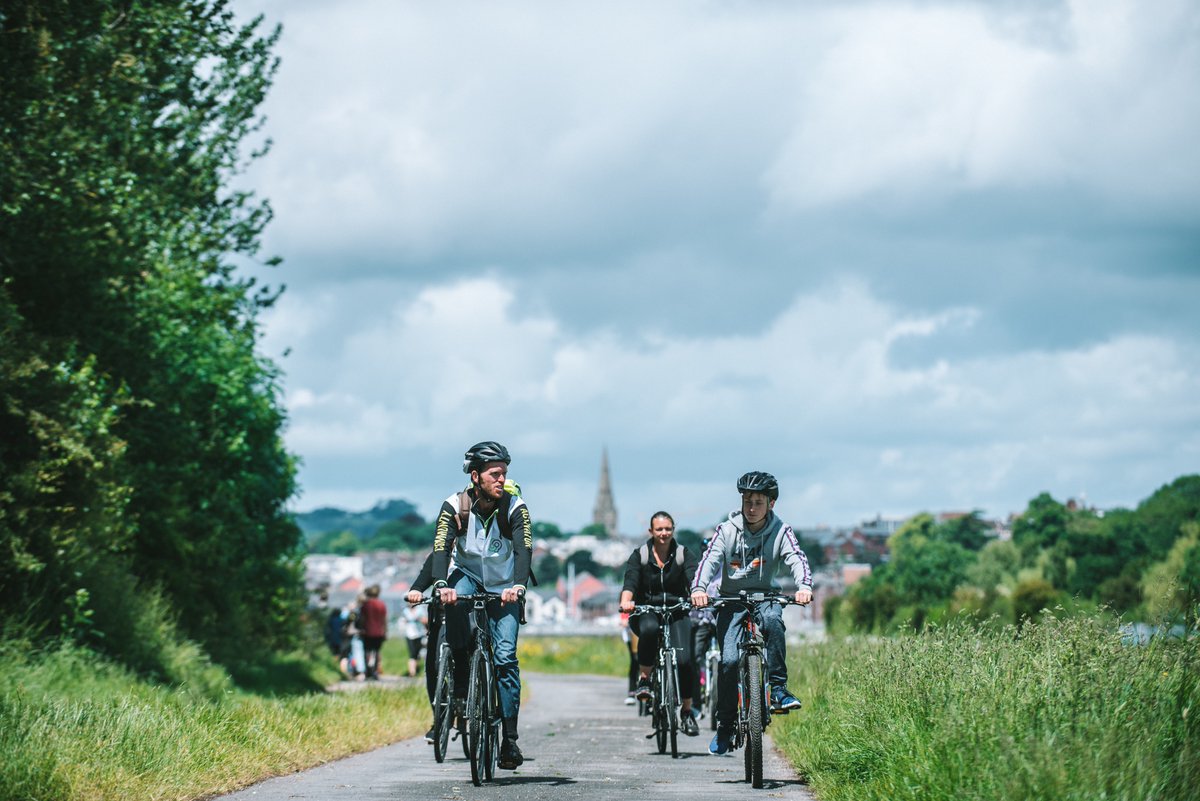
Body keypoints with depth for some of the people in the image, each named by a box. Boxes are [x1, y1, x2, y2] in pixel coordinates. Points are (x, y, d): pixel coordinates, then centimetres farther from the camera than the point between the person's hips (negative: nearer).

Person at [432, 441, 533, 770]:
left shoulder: (515, 507, -16)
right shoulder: (455, 506, -15)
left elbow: (524, 549, -28)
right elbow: (441, 547, -26)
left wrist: (519, 585, -47)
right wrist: (441, 584, -44)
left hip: (504, 589, 0)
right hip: (468, 575, 0)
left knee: (506, 656, -12)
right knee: (455, 600, -37)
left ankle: (510, 739, -8)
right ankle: (460, 679, -23)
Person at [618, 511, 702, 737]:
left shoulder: (683, 555, 2)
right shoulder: (640, 555, 0)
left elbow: (694, 577, -16)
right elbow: (630, 582, -15)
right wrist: (626, 600, -37)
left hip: (676, 613, 1)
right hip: (645, 612, -1)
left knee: (684, 660, -17)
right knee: (649, 629, -38)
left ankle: (687, 711, 4)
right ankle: (644, 679, -18)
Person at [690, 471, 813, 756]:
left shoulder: (780, 531, -5)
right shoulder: (727, 530, -5)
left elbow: (796, 558, -19)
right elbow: (710, 559, -17)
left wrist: (804, 587, -40)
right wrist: (699, 588, -37)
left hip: (765, 596, 0)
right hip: (731, 599, 0)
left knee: (773, 621, -36)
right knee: (729, 660, -14)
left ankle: (778, 689, -26)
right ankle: (724, 727, 1)